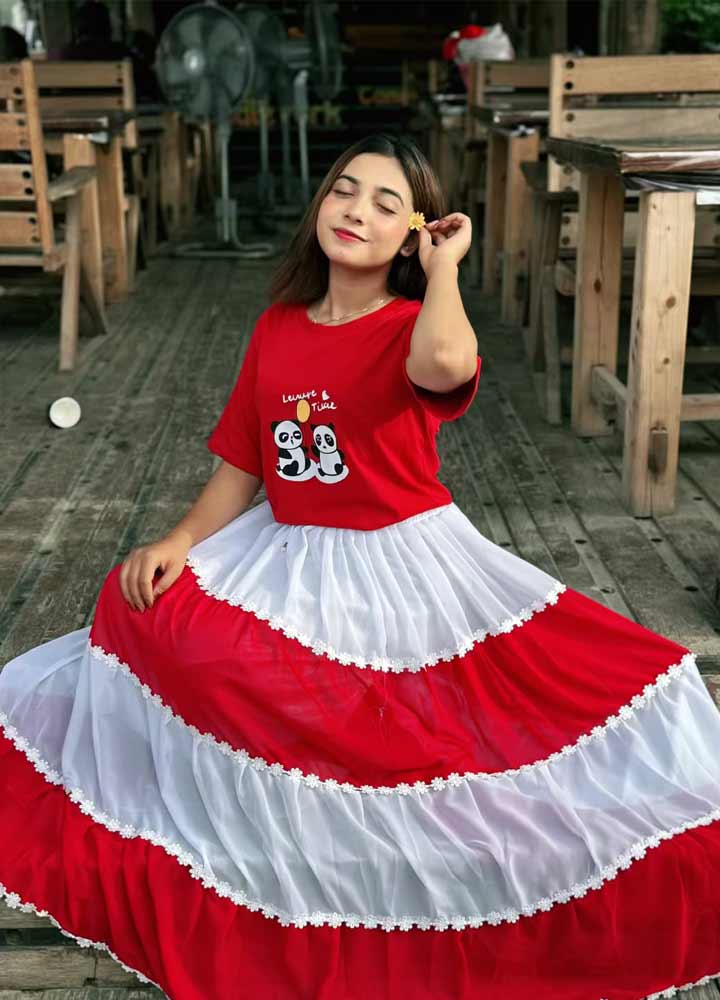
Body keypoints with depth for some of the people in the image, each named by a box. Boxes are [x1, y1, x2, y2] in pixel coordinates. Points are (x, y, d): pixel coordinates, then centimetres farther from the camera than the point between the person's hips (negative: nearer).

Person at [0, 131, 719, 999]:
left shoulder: (417, 325, -9)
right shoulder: (277, 325, 5)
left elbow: (445, 364, -38)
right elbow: (241, 467, 8)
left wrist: (444, 265, -19)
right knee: (144, 608, -7)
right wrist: (180, 541, -8)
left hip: (407, 567, -4)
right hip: (287, 562, 4)